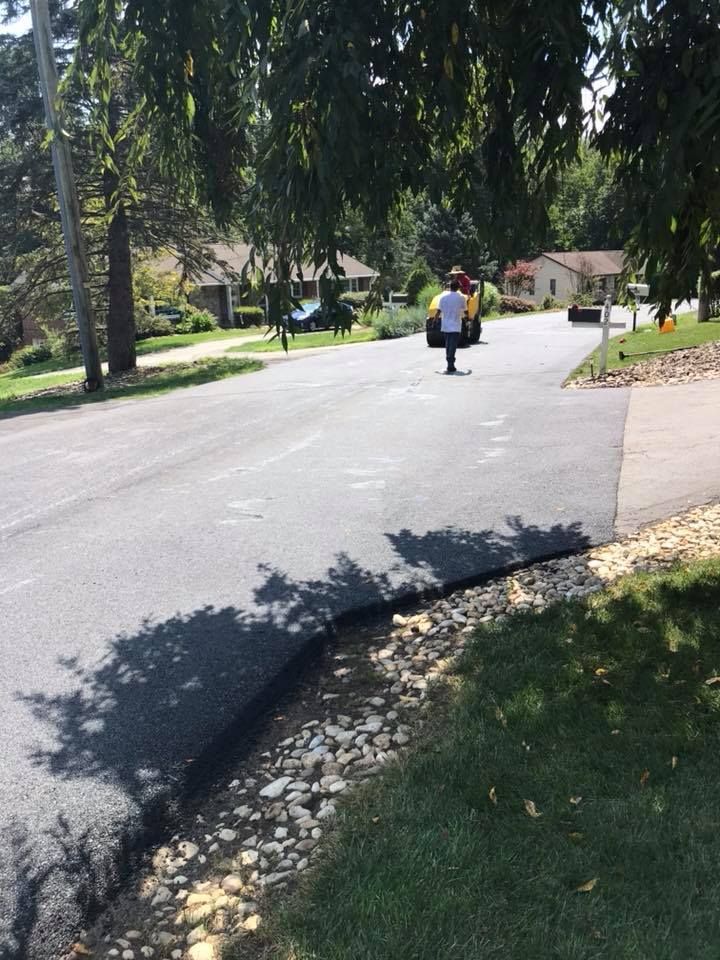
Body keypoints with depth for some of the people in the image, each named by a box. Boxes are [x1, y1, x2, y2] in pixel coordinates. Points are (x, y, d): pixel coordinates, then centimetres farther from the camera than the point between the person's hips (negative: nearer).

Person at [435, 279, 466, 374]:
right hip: (455, 326, -3)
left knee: (448, 345, 16)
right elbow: (464, 309, 8)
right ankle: (450, 366, -16)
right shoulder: (461, 297, -5)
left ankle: (450, 365, 21)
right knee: (453, 346, -7)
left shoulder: (443, 296, -1)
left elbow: (439, 311, -3)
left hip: (445, 325, 3)